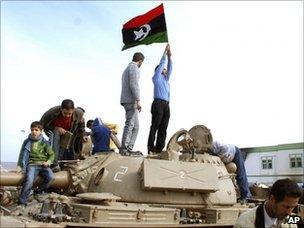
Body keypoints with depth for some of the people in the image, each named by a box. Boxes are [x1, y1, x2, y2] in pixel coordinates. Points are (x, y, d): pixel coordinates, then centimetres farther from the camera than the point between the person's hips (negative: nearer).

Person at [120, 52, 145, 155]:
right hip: (131, 101, -10)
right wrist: (138, 100, -21)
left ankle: (129, 148, 6)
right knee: (130, 124, -11)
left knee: (135, 126, 10)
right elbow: (134, 84, -18)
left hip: (126, 101, 10)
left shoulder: (127, 69, 25)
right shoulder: (134, 68, -5)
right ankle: (124, 148, -13)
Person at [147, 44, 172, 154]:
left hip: (166, 105, 7)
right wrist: (165, 51, 16)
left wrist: (169, 56, 22)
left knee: (163, 128, -1)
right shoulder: (156, 77, 11)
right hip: (158, 103, -7)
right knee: (155, 127, -11)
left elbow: (170, 68, 26)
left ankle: (159, 149, -3)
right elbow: (161, 63, 9)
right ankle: (151, 149, -14)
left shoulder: (165, 80, 29)